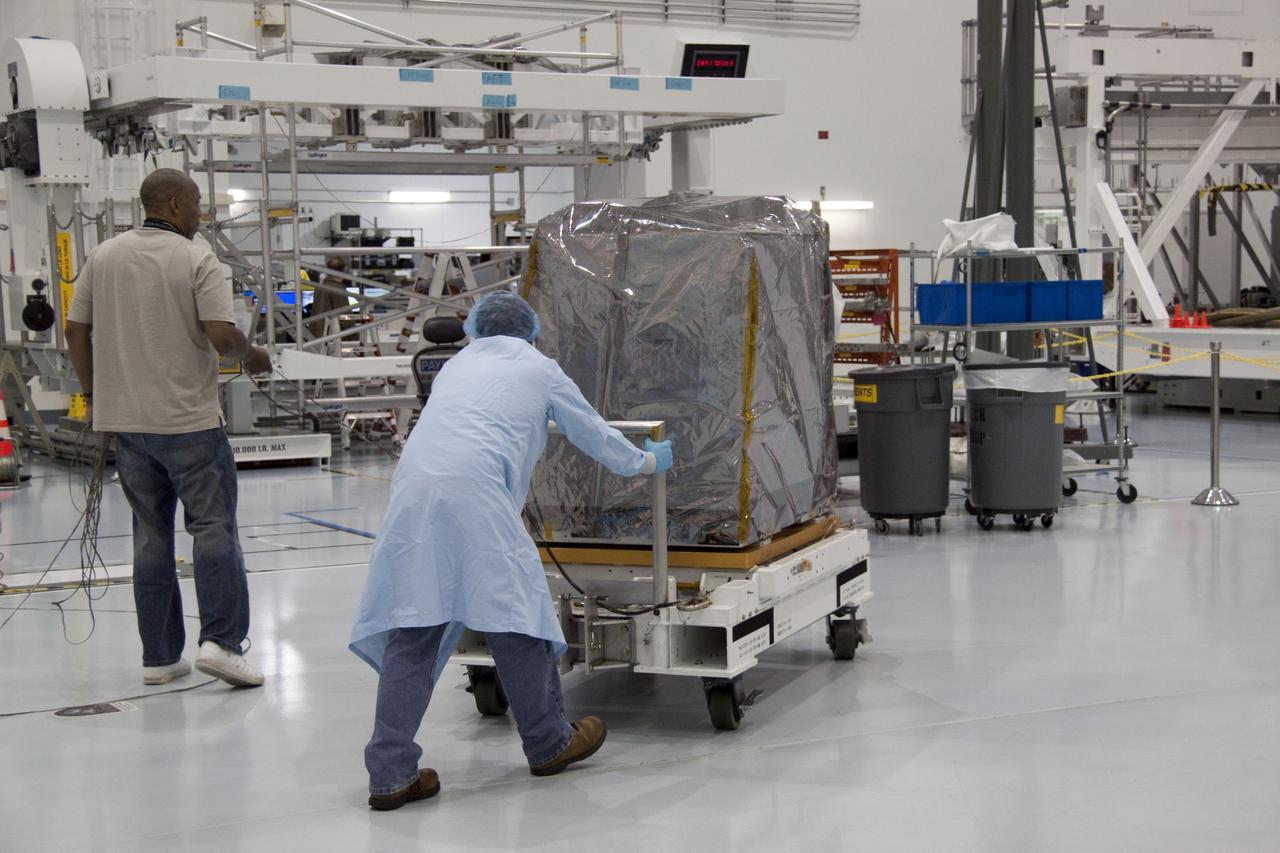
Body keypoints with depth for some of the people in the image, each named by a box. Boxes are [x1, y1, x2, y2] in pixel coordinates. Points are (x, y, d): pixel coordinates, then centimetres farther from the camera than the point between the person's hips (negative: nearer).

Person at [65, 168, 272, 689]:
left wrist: (93, 395, 18)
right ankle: (220, 640, -9)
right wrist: (251, 356, 3)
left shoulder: (103, 257, 7)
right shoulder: (196, 259, -9)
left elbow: (76, 330, 9)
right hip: (189, 420, -5)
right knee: (213, 527, 1)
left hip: (124, 420, 5)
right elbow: (221, 336, -17)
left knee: (150, 536, 11)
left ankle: (159, 656, 14)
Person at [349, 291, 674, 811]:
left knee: (410, 632, 3)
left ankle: (391, 774, 0)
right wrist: (646, 461, 49)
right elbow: (594, 434, 30)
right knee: (513, 615, 8)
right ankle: (549, 744, 23)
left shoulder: (456, 365, 31)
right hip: (475, 493, -5)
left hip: (412, 490, 5)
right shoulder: (539, 369, 20)